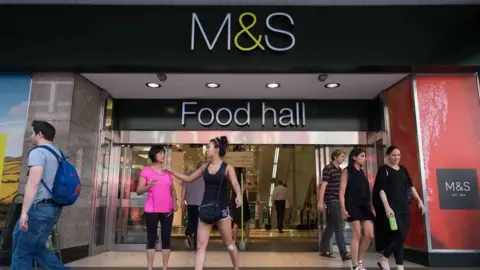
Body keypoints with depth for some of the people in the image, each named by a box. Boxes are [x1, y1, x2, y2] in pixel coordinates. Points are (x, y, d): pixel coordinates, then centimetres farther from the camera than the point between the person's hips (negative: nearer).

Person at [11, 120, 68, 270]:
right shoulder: (58, 153, 18)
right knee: (37, 248, 18)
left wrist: (24, 212, -22)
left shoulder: (38, 152, -9)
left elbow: (33, 182, -21)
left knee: (21, 253, 3)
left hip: (39, 207, -9)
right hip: (54, 208, 9)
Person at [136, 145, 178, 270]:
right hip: (151, 210, -3)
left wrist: (174, 203, 1)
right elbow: (139, 191, -4)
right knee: (151, 238, 1)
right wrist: (148, 186, -23)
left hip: (167, 210, 4)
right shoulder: (146, 171, -1)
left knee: (166, 238, 4)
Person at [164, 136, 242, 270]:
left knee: (229, 243, 9)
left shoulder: (227, 168, -6)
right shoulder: (204, 167, 8)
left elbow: (235, 184, -22)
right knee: (200, 245, 1)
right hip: (206, 209, 4)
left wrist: (239, 195, -43)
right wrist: (171, 171, 13)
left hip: (221, 209, -4)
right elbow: (188, 178, 17)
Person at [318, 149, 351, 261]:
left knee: (331, 225, 12)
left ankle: (324, 250, 22)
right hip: (332, 200, -8)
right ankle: (344, 254, -6)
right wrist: (320, 202, -18)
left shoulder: (340, 169, 15)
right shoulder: (328, 169, -10)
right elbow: (323, 186, -14)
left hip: (338, 200, 9)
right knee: (339, 226, -9)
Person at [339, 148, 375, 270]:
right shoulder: (347, 171, -2)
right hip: (353, 206, -6)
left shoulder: (362, 172, 17)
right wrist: (343, 208, -16)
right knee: (357, 235, -7)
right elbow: (342, 192, -7)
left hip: (364, 206, 6)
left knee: (370, 235, 1)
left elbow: (367, 192, 17)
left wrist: (371, 206, 10)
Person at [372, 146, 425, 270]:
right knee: (400, 236, -13)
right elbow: (381, 190, -12)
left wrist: (419, 201, 12)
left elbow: (410, 186, 20)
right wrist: (387, 207, -20)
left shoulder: (403, 169, 15)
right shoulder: (383, 170, -4)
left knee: (400, 237, 6)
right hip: (392, 208, -6)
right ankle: (383, 258, 5)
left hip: (404, 208, 6)